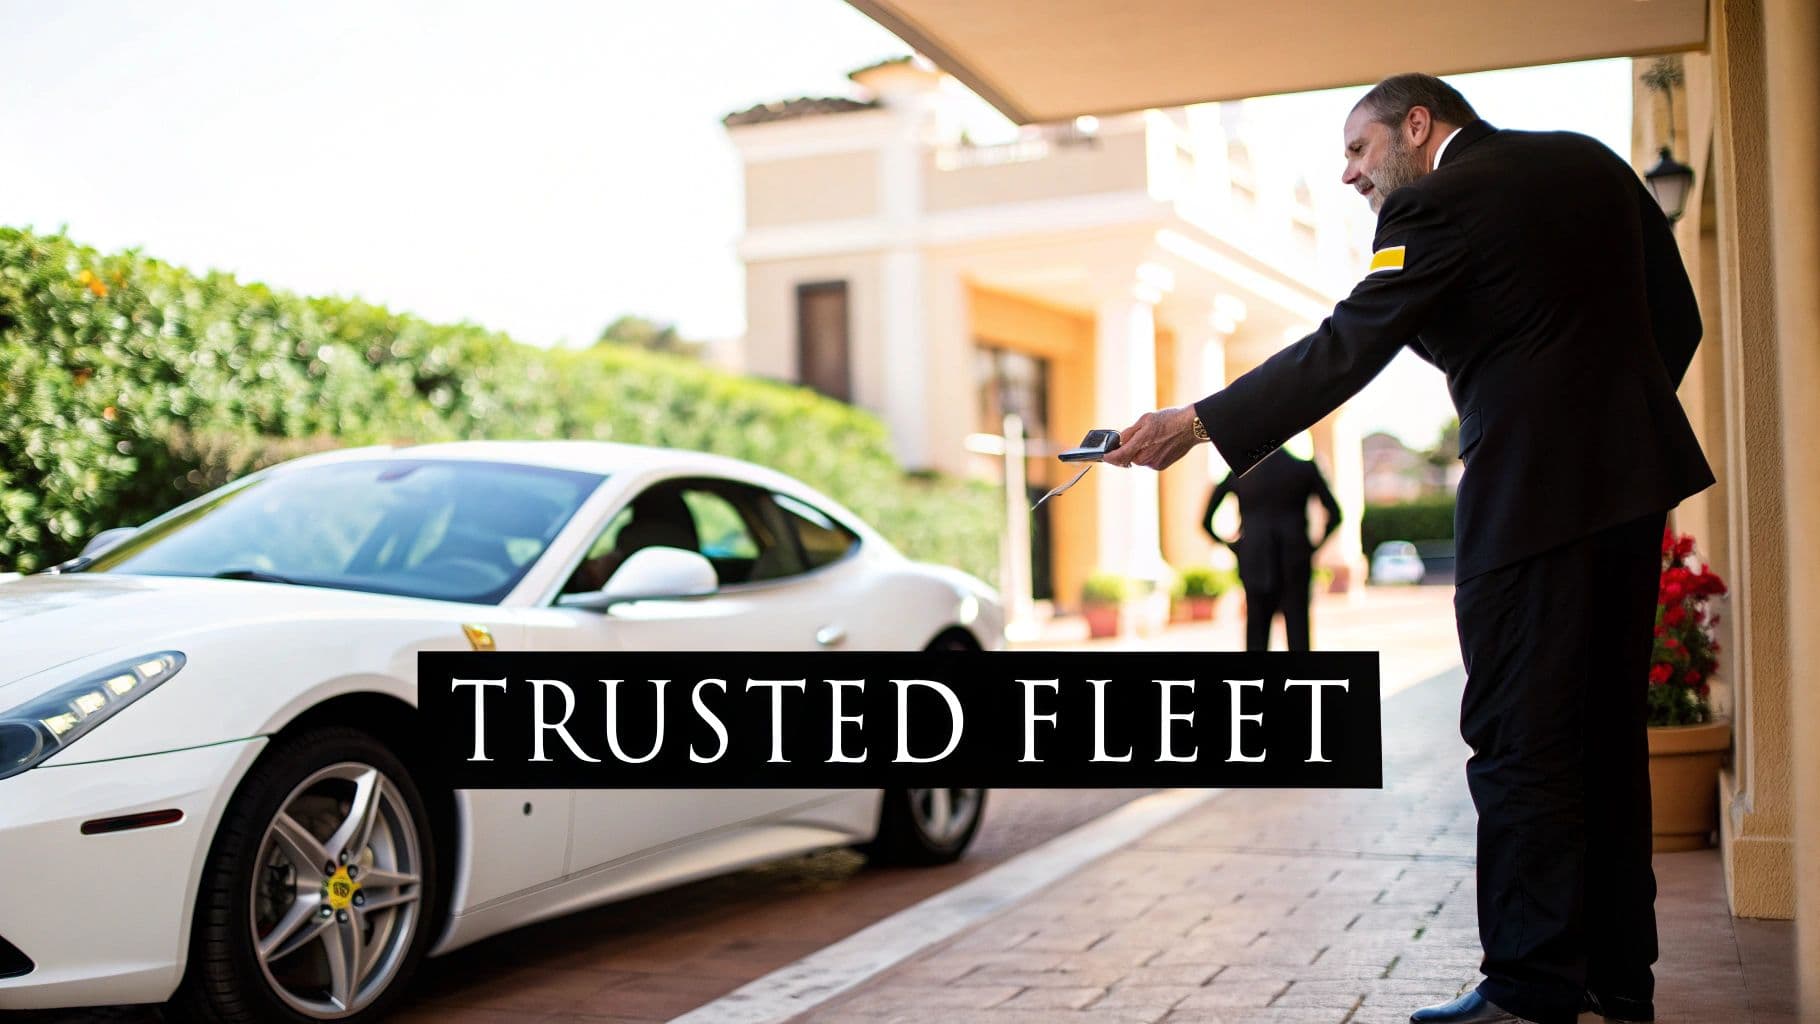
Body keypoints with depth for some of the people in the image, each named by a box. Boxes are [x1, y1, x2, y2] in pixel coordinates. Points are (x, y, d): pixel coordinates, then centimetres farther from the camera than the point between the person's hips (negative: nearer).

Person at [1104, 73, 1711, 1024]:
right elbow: (1676, 320, 16)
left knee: (1519, 741, -3)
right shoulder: (1591, 162, 14)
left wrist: (1197, 423, -13)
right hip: (1635, 478, 8)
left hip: (1533, 491, -8)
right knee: (1606, 732, 14)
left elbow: (1342, 351, -14)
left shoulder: (1437, 205, -9)